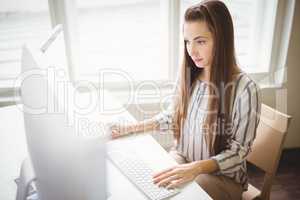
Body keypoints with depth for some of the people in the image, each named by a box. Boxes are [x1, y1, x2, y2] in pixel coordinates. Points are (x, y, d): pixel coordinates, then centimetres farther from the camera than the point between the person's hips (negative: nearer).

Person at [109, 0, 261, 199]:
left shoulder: (245, 89, -22)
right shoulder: (188, 75, -6)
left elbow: (238, 152, -15)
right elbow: (171, 116, 8)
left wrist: (196, 168, -29)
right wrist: (131, 128, -1)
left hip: (222, 175, -4)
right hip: (181, 160, 5)